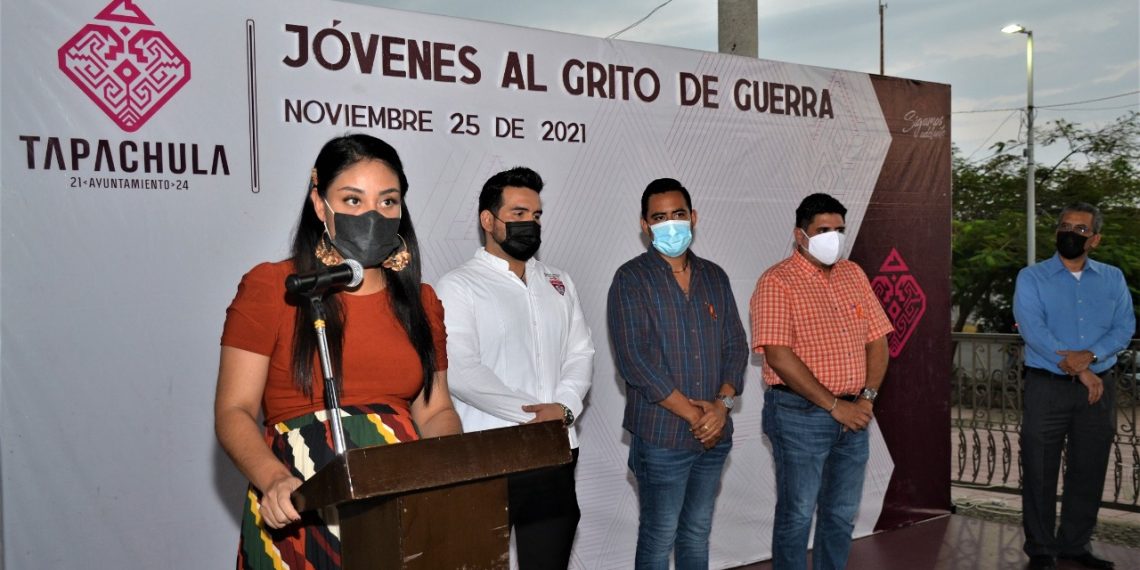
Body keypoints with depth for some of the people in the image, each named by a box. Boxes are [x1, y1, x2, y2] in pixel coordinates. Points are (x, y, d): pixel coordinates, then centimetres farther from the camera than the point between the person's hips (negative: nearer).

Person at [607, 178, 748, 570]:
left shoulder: (714, 277, 9)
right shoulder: (631, 279, -8)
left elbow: (736, 345, 8)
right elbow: (633, 359, -16)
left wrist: (723, 403, -9)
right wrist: (692, 414, -15)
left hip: (715, 434, 5)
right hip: (661, 435, -5)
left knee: (697, 533, 17)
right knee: (659, 537, 5)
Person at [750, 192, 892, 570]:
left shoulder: (853, 274, 10)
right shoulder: (777, 282, -11)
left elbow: (877, 340, 10)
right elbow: (779, 357, -19)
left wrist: (867, 398, -4)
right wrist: (835, 405, -17)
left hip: (853, 415, 6)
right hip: (800, 415, -6)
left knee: (843, 514, 15)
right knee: (797, 514, 3)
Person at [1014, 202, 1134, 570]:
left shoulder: (1112, 278, 9)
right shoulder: (1031, 277, -1)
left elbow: (1124, 327, -1)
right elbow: (1032, 330, -12)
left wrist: (1090, 355, -19)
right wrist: (1079, 371, -16)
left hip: (1099, 388, 3)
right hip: (1047, 387, -3)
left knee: (1088, 473, 10)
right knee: (1040, 473, 1)